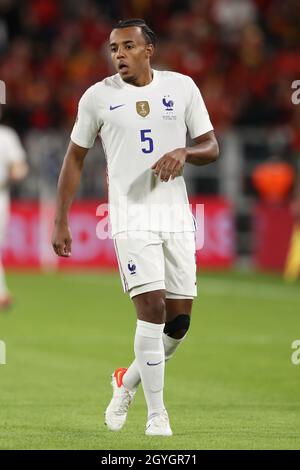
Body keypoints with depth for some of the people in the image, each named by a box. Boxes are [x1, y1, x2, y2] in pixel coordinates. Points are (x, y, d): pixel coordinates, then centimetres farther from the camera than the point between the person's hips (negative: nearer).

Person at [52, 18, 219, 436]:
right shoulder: (98, 97, 0)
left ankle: (128, 381, 29)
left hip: (177, 217, 3)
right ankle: (156, 413, -6)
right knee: (152, 310, -15)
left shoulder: (182, 87, 4)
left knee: (180, 319, 4)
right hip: (131, 218, -3)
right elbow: (75, 159, 9)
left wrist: (183, 153, -15)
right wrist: (61, 223, 5)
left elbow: (211, 147, 9)